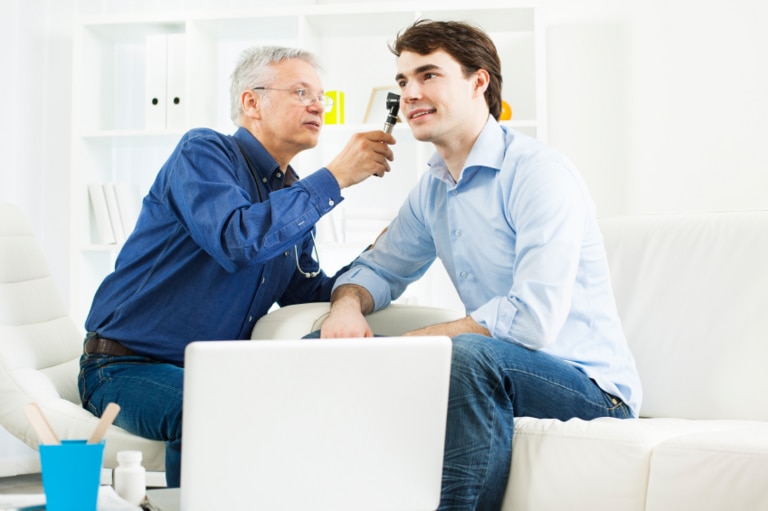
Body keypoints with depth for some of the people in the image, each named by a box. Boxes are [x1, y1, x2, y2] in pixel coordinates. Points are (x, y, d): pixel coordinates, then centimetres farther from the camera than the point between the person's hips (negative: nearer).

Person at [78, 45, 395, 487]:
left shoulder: (290, 194, 13)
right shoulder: (203, 152, -9)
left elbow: (309, 294, 13)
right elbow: (238, 239, -29)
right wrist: (336, 177, -21)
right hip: (130, 367, -7)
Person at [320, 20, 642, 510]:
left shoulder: (538, 171, -16)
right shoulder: (433, 189, 10)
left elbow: (533, 319, -26)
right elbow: (380, 268, 21)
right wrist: (349, 302, -5)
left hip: (590, 387, -7)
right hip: (497, 377, 7)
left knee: (469, 353, -37)